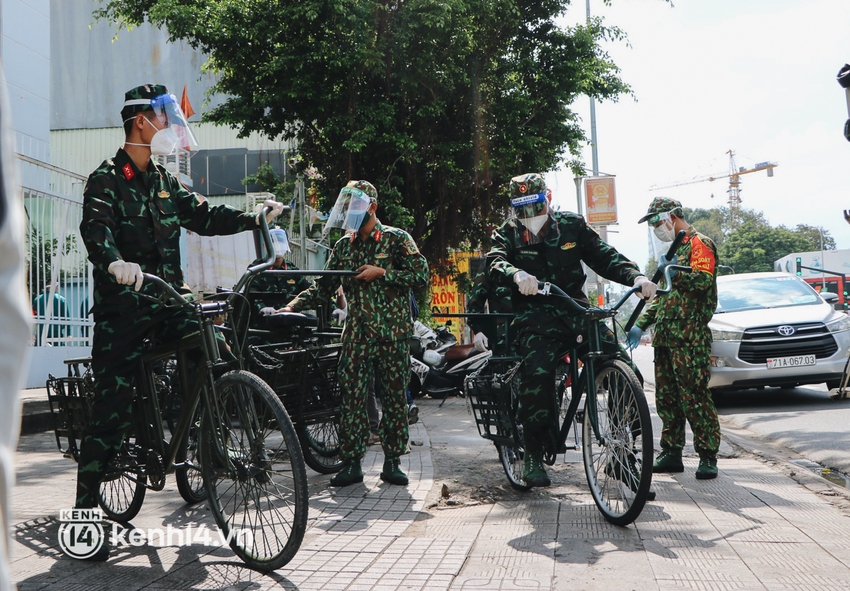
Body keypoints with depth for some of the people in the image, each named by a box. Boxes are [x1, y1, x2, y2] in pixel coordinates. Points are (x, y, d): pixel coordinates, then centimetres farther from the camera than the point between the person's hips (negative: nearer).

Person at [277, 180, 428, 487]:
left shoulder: (396, 238, 1)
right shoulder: (344, 246, 13)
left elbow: (421, 275, -7)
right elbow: (324, 286, 13)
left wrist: (381, 272, -12)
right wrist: (293, 305, 0)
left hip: (393, 333, -3)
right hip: (357, 334, 3)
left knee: (394, 397, 2)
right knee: (352, 397, -3)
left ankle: (392, 462, 12)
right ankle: (351, 463, 4)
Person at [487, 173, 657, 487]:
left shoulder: (571, 225, 12)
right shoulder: (508, 232, 6)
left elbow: (604, 256, 4)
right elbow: (495, 263, -14)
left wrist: (636, 276, -15)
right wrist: (518, 275, -38)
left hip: (576, 311, 3)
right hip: (535, 317, -2)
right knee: (537, 375, -28)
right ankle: (534, 455, -11)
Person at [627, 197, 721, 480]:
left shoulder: (699, 243, -3)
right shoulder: (675, 247, 26)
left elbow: (703, 280, -21)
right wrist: (641, 324, 21)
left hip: (689, 338, -9)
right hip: (665, 337, 9)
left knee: (694, 396, -9)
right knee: (666, 398, 9)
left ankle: (708, 456, -2)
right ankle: (671, 454, 15)